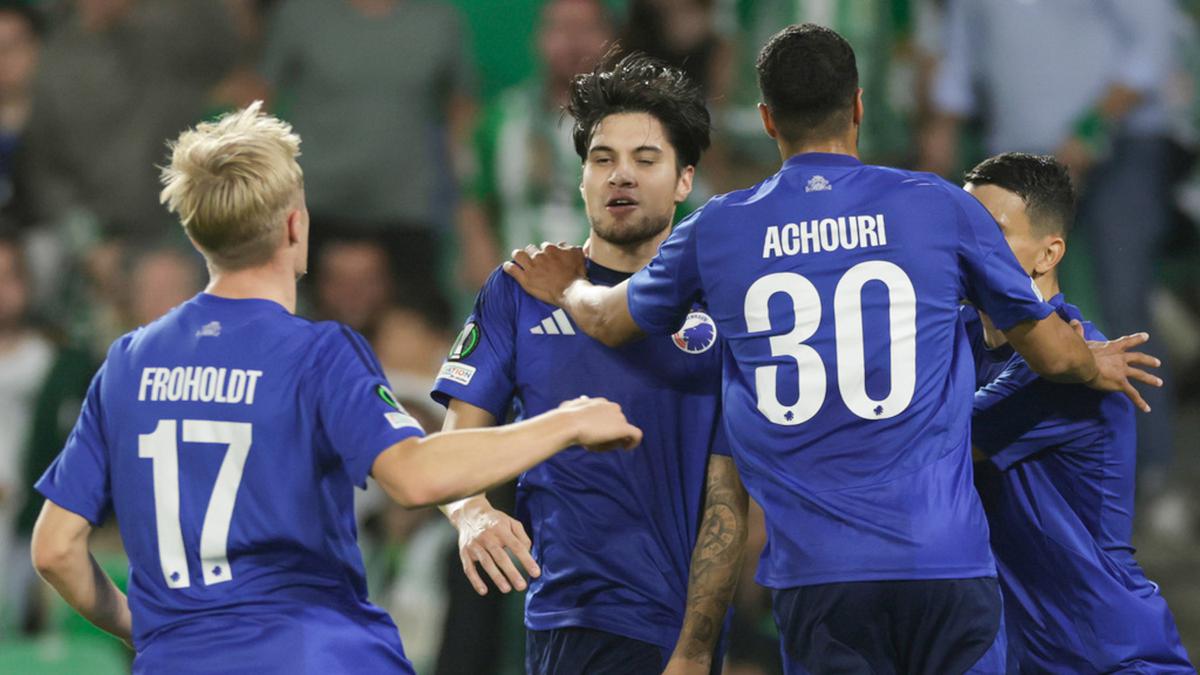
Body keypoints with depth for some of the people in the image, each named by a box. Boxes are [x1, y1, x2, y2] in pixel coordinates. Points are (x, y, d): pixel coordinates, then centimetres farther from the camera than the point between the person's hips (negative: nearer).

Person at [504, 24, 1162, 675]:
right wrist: (1098, 365, 37)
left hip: (812, 570, 1)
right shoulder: (941, 207, 2)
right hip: (944, 560, -1)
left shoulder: (715, 230, 6)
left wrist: (569, 289, 50)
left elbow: (610, 321, 26)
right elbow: (1052, 351, 13)